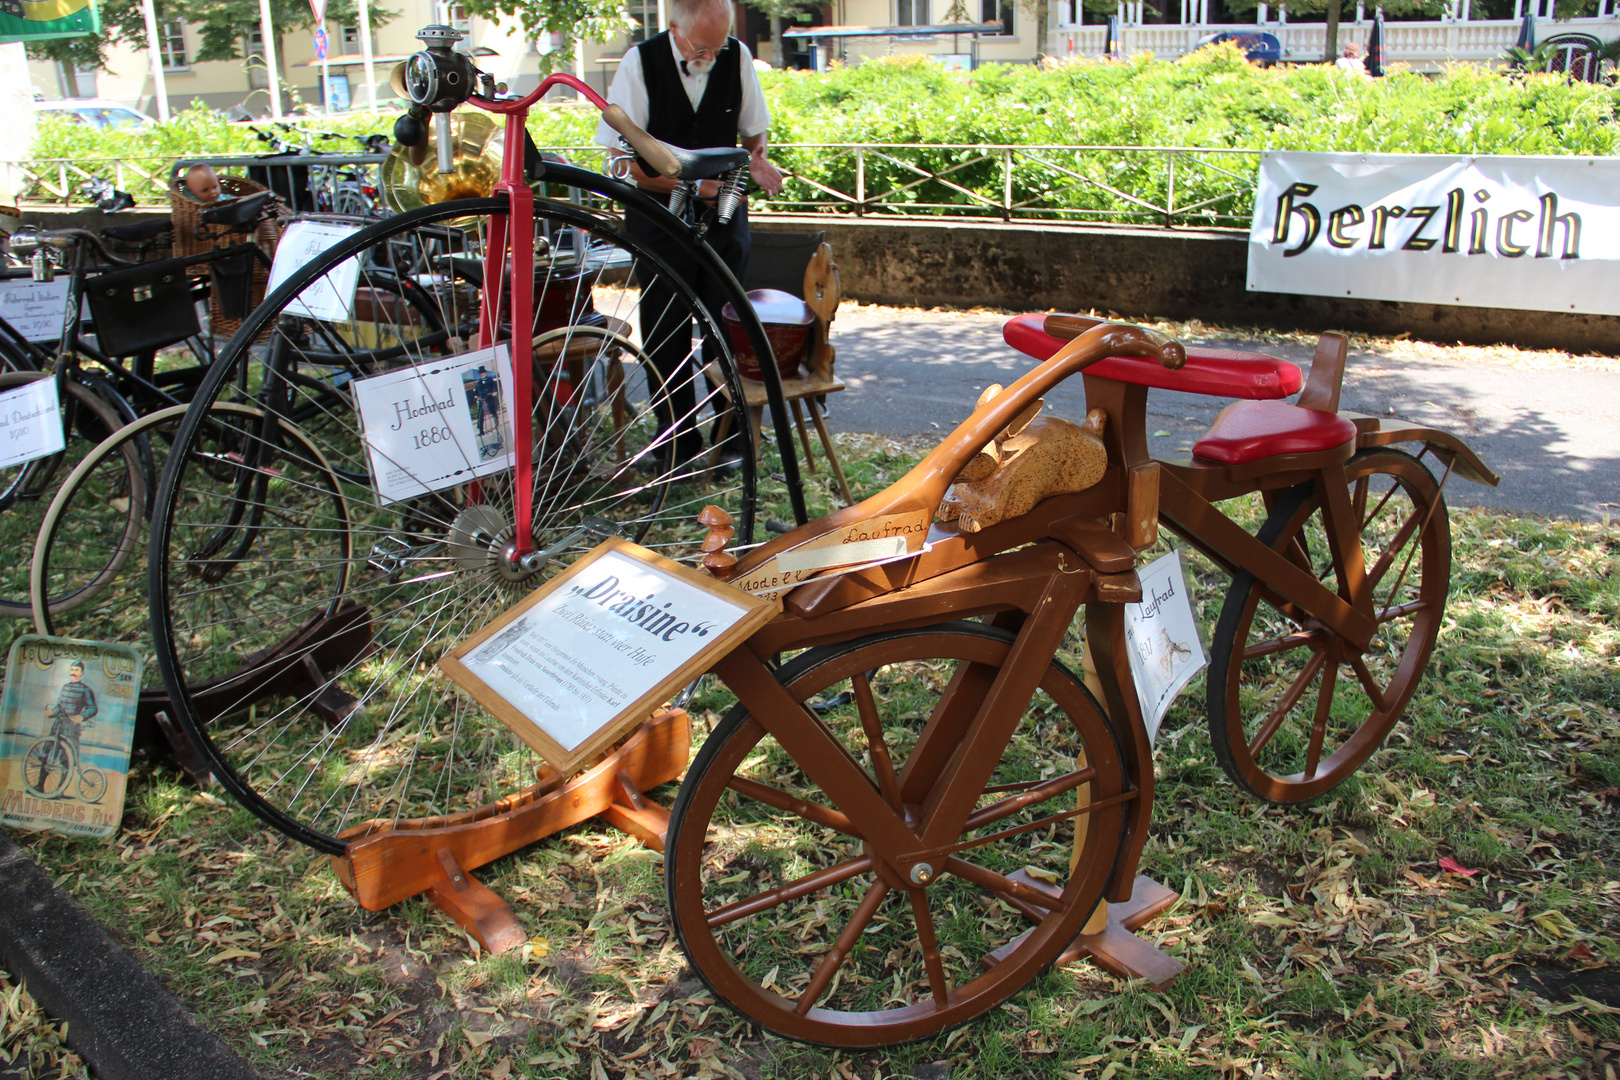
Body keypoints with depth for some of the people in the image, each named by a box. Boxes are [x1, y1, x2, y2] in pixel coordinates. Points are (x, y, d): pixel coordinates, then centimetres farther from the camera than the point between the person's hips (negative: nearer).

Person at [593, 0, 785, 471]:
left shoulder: (738, 58, -4)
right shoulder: (640, 64, -12)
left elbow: (754, 128, 12)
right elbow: (628, 163, -12)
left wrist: (756, 159, -10)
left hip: (724, 213, 2)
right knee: (666, 339, 3)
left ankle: (730, 437, 14)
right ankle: (680, 445, 16)